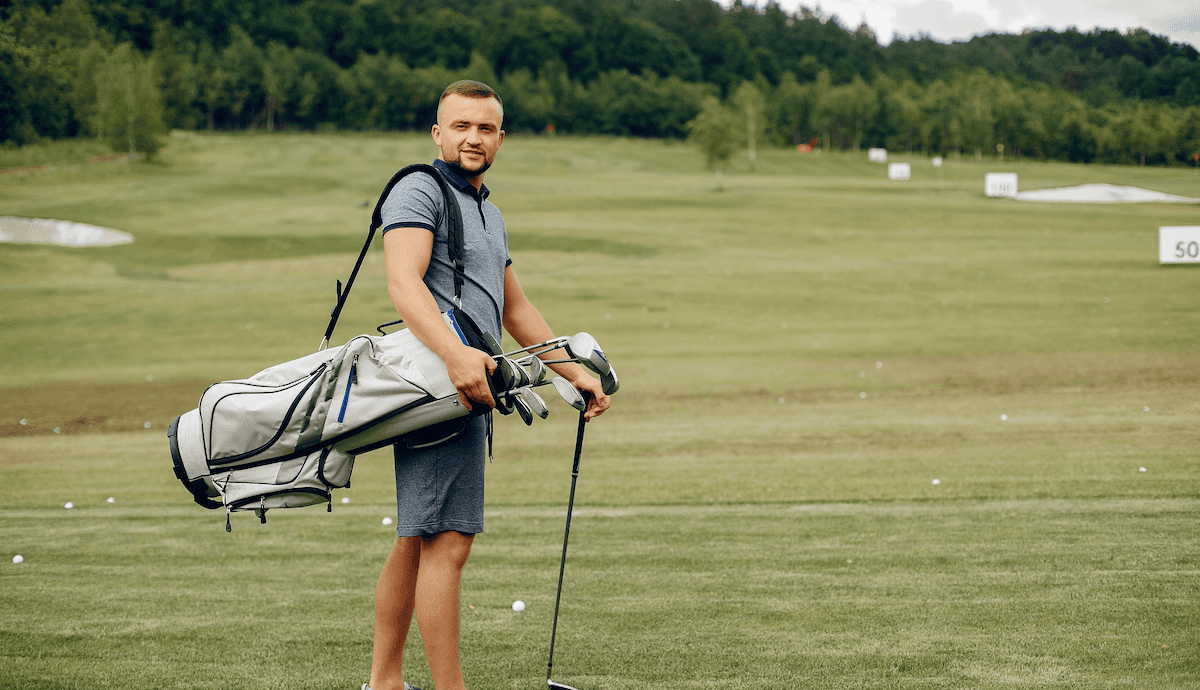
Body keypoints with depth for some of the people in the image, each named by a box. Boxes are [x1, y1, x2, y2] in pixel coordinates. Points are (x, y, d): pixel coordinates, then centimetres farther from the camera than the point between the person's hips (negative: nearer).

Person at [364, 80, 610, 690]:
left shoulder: (488, 212, 26)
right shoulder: (419, 191, -5)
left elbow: (516, 309, 33)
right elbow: (403, 283, -21)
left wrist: (575, 372, 29)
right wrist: (455, 353, -34)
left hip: (470, 389, 10)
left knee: (416, 542, 12)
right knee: (446, 543, -12)